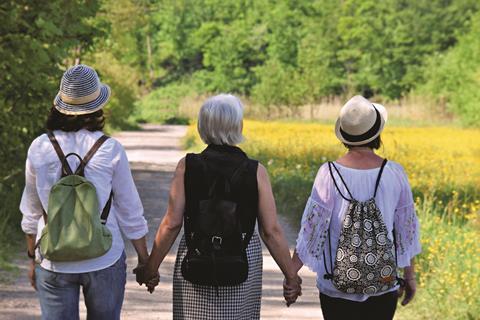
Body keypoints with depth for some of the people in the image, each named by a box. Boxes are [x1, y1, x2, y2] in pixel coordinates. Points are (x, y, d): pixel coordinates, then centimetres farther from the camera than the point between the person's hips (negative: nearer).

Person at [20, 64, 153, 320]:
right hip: (104, 261, -1)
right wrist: (145, 260, 10)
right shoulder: (110, 150, -9)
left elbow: (32, 212, 6)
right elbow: (130, 213, -2)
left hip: (54, 263, 1)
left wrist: (33, 258, 19)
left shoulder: (39, 148, -3)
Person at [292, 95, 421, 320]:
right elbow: (406, 228, 4)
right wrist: (410, 276, 15)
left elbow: (312, 227, -11)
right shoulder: (394, 173, -5)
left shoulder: (330, 173, -12)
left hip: (337, 286, -1)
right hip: (384, 286, 2)